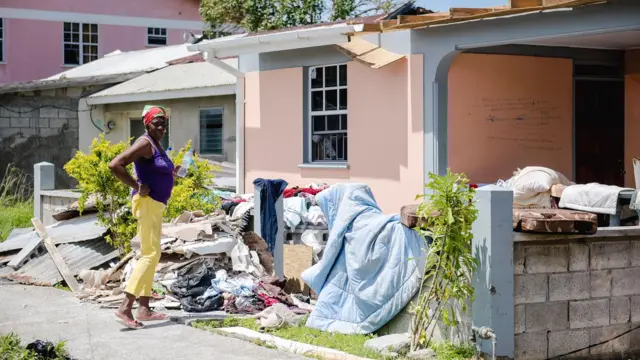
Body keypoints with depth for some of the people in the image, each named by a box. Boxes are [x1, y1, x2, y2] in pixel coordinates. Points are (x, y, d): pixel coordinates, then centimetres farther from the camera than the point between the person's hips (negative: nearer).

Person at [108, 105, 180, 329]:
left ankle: (144, 309, 15)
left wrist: (172, 172, 16)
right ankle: (125, 308, -21)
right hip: (146, 202, -11)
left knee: (150, 254, 11)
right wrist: (137, 187, -20)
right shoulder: (145, 143, -13)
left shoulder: (157, 145, 16)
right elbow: (115, 165, -24)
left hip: (156, 205, 11)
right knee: (151, 253, -16)